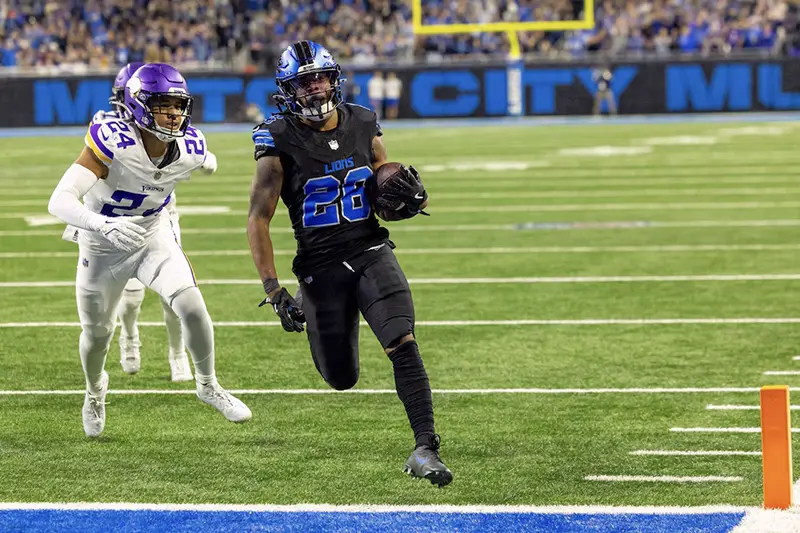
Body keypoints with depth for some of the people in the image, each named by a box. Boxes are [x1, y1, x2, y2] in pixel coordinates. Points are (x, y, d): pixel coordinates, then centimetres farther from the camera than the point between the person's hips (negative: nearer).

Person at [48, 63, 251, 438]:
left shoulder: (190, 150, -19)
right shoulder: (113, 143, -35)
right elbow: (59, 201, -44)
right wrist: (103, 224, -61)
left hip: (154, 236, 3)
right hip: (103, 247, -2)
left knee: (192, 307, -17)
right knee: (96, 333, 14)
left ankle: (208, 385, 9)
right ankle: (95, 392, 48)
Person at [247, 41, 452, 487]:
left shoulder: (364, 125, 2)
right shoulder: (280, 141, -10)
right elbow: (258, 220, -10)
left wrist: (407, 195, -5)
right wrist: (274, 291, -16)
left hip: (371, 252, 2)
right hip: (320, 266, -2)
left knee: (403, 344, -21)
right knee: (342, 380, 8)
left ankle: (425, 448, -21)